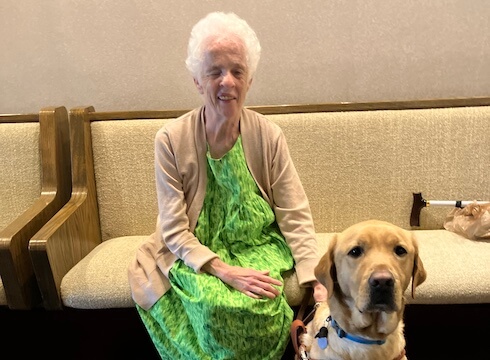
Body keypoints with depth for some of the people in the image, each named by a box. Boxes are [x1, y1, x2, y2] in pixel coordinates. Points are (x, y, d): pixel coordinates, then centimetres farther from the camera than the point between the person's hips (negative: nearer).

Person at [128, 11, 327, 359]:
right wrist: (225, 271, -24)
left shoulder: (269, 136, -8)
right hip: (197, 256, -1)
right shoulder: (171, 140, -12)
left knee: (264, 304, -26)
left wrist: (316, 282, -20)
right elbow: (175, 229, -11)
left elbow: (296, 217, -8)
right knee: (214, 303, -28)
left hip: (258, 249, 1)